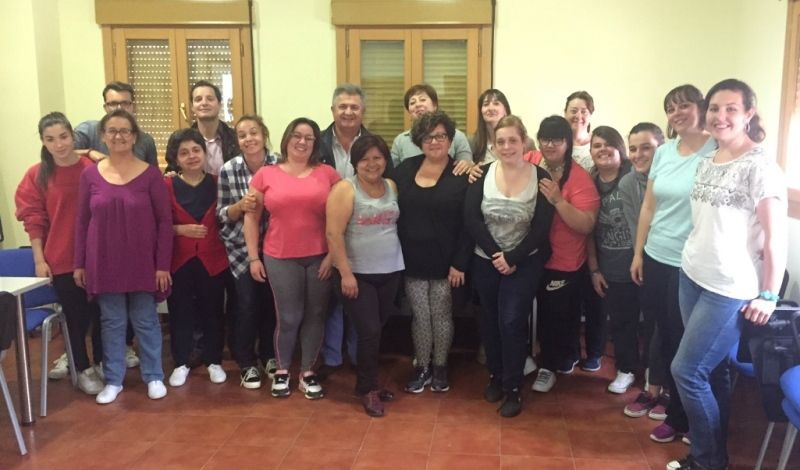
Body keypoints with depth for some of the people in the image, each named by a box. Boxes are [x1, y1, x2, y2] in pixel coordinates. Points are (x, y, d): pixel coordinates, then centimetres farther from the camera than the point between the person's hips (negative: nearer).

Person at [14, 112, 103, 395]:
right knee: (76, 318, 9)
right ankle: (84, 370, 27)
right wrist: (39, 259, -5)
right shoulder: (37, 175, -4)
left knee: (101, 313, 12)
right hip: (62, 261, -1)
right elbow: (33, 220, -1)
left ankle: (101, 363, 33)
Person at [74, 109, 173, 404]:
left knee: (145, 321, 8)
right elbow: (82, 221, 7)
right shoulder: (90, 175, 1)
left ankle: (154, 377, 23)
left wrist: (163, 264, -7)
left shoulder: (150, 174, -6)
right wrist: (79, 263, 5)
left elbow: (165, 221, -4)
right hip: (104, 263, 2)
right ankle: (113, 380, 24)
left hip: (142, 262, -2)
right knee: (111, 322, 11)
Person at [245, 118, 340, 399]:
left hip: (320, 257, 1)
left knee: (315, 315, 9)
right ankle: (282, 370, 26)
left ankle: (307, 372, 25)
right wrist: (253, 257, 1)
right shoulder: (266, 175, 1)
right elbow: (251, 218, 5)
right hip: (280, 258, -1)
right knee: (288, 318, 4)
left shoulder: (328, 174, 1)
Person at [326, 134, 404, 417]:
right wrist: (345, 273, -17)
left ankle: (367, 382, 28)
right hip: (357, 274, -5)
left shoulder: (393, 187, 6)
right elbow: (333, 234, -14)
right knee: (369, 332, -6)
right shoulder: (345, 189, -10)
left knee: (377, 331, 12)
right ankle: (368, 389, 12)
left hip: (391, 272, 5)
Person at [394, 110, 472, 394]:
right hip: (412, 260, 3)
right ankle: (421, 367, 26)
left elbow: (468, 223, -9)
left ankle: (440, 366, 28)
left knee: (441, 316, 10)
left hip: (445, 262, -2)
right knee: (420, 316, 11)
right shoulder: (405, 169, 4)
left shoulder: (461, 175, -7)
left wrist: (460, 263, -13)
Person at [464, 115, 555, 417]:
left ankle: (514, 389, 7)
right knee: (489, 320, 12)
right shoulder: (482, 174, -4)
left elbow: (541, 228, -10)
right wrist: (496, 255, -16)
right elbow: (471, 219, -10)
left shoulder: (540, 178, -8)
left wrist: (512, 258, -16)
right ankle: (495, 377, 31)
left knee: (511, 321, -7)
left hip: (524, 262, -2)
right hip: (486, 260, 3)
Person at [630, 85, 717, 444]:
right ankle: (666, 396, 35)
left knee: (683, 342, 8)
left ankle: (679, 417, 27)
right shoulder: (663, 152, 7)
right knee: (663, 336, 16)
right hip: (656, 257, 5)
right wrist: (638, 252, 10)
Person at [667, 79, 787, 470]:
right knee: (712, 371, 13)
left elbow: (776, 235, -14)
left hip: (730, 289, -6)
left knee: (686, 371, -4)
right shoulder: (705, 162, 9)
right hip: (691, 277, 7)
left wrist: (768, 296, -12)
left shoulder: (759, 167, -13)